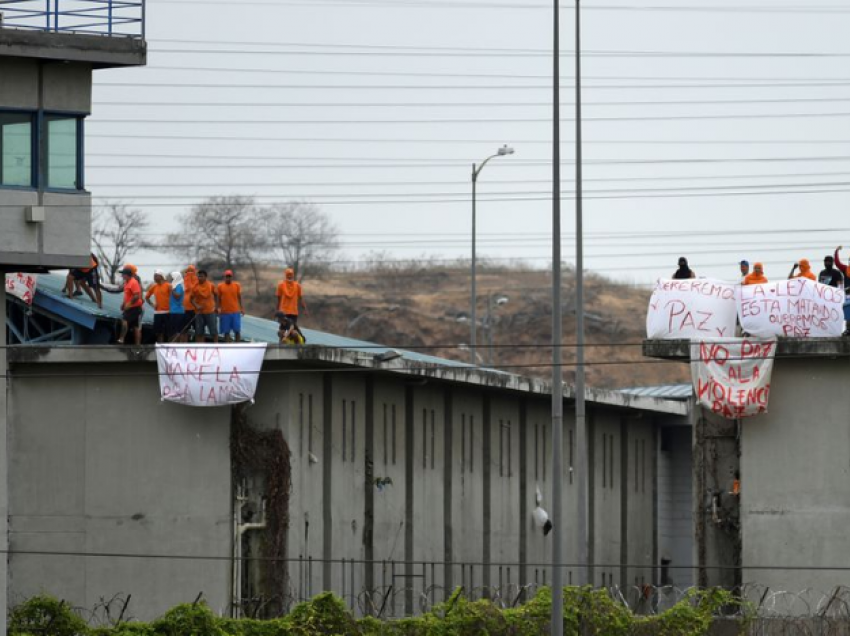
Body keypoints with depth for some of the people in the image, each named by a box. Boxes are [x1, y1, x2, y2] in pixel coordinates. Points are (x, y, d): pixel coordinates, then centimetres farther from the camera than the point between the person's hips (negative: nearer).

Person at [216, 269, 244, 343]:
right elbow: (218, 299, 5)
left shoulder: (237, 285, 4)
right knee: (226, 331, 3)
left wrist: (242, 308, 4)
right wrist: (217, 309, -3)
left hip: (235, 312, 0)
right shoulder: (220, 286, 2)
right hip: (225, 312, 0)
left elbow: (239, 297, 9)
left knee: (237, 330, -1)